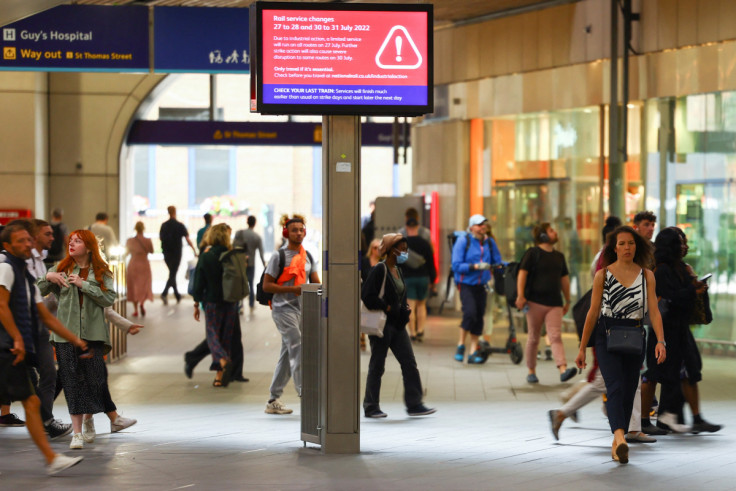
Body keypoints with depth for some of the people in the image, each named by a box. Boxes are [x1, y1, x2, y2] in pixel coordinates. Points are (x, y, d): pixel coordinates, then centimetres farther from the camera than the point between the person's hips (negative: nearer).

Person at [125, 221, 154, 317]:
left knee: (133, 287, 11)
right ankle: (142, 303, -17)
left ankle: (135, 310, 7)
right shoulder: (148, 241, -10)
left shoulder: (130, 241, -8)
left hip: (133, 265, 1)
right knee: (144, 286, 11)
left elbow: (127, 251, 7)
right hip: (144, 265, -1)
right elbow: (151, 251, 6)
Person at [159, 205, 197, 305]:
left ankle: (178, 296, 21)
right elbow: (188, 240, -9)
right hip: (176, 254, -4)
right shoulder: (180, 225, -9)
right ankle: (164, 294, -21)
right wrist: (194, 251, -1)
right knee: (172, 274, -3)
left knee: (172, 274, 16)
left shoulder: (164, 225, 2)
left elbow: (160, 238, 10)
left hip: (167, 254, 4)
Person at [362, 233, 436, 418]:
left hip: (397, 325, 8)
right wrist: (387, 308, -17)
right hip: (382, 325, -8)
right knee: (377, 366, 1)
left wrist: (404, 310, 5)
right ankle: (371, 407, 10)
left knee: (409, 363, 1)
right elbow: (367, 296, -18)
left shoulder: (397, 271, 14)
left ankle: (414, 404, 3)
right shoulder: (379, 270, -11)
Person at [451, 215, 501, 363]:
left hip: (481, 285, 5)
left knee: (479, 317, 4)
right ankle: (460, 344, 0)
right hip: (466, 284, -5)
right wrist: (475, 266, -21)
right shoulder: (463, 241, -6)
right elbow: (456, 265, -12)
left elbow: (497, 262, 14)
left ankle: (474, 352, 13)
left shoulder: (489, 243, 8)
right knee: (470, 312, -20)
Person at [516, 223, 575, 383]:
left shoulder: (559, 256, 17)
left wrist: (568, 300, 24)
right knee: (534, 338, 5)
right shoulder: (533, 253, 0)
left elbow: (564, 279, 24)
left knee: (556, 336, -11)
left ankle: (563, 370, -25)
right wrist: (520, 295, -16)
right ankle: (531, 371, 16)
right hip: (535, 302, -3)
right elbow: (522, 274, -6)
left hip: (554, 304, 3)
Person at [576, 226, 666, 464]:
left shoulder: (647, 275, 6)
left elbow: (654, 310, -1)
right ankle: (620, 438, -37)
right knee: (615, 388, -19)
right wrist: (582, 348, 3)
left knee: (629, 392, 6)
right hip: (606, 337, -3)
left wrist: (660, 341, -16)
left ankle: (616, 444, 18)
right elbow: (593, 312, 4)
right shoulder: (603, 275, 2)